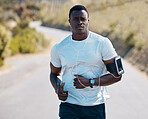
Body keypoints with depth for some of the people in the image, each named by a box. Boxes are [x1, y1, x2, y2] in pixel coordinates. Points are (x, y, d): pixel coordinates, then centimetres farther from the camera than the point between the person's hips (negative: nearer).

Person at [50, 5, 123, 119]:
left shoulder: (102, 43, -4)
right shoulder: (59, 48, 3)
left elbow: (117, 75, -3)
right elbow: (54, 73, 20)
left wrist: (90, 82, -14)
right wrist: (57, 89, -2)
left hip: (96, 106, 0)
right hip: (69, 105, 1)